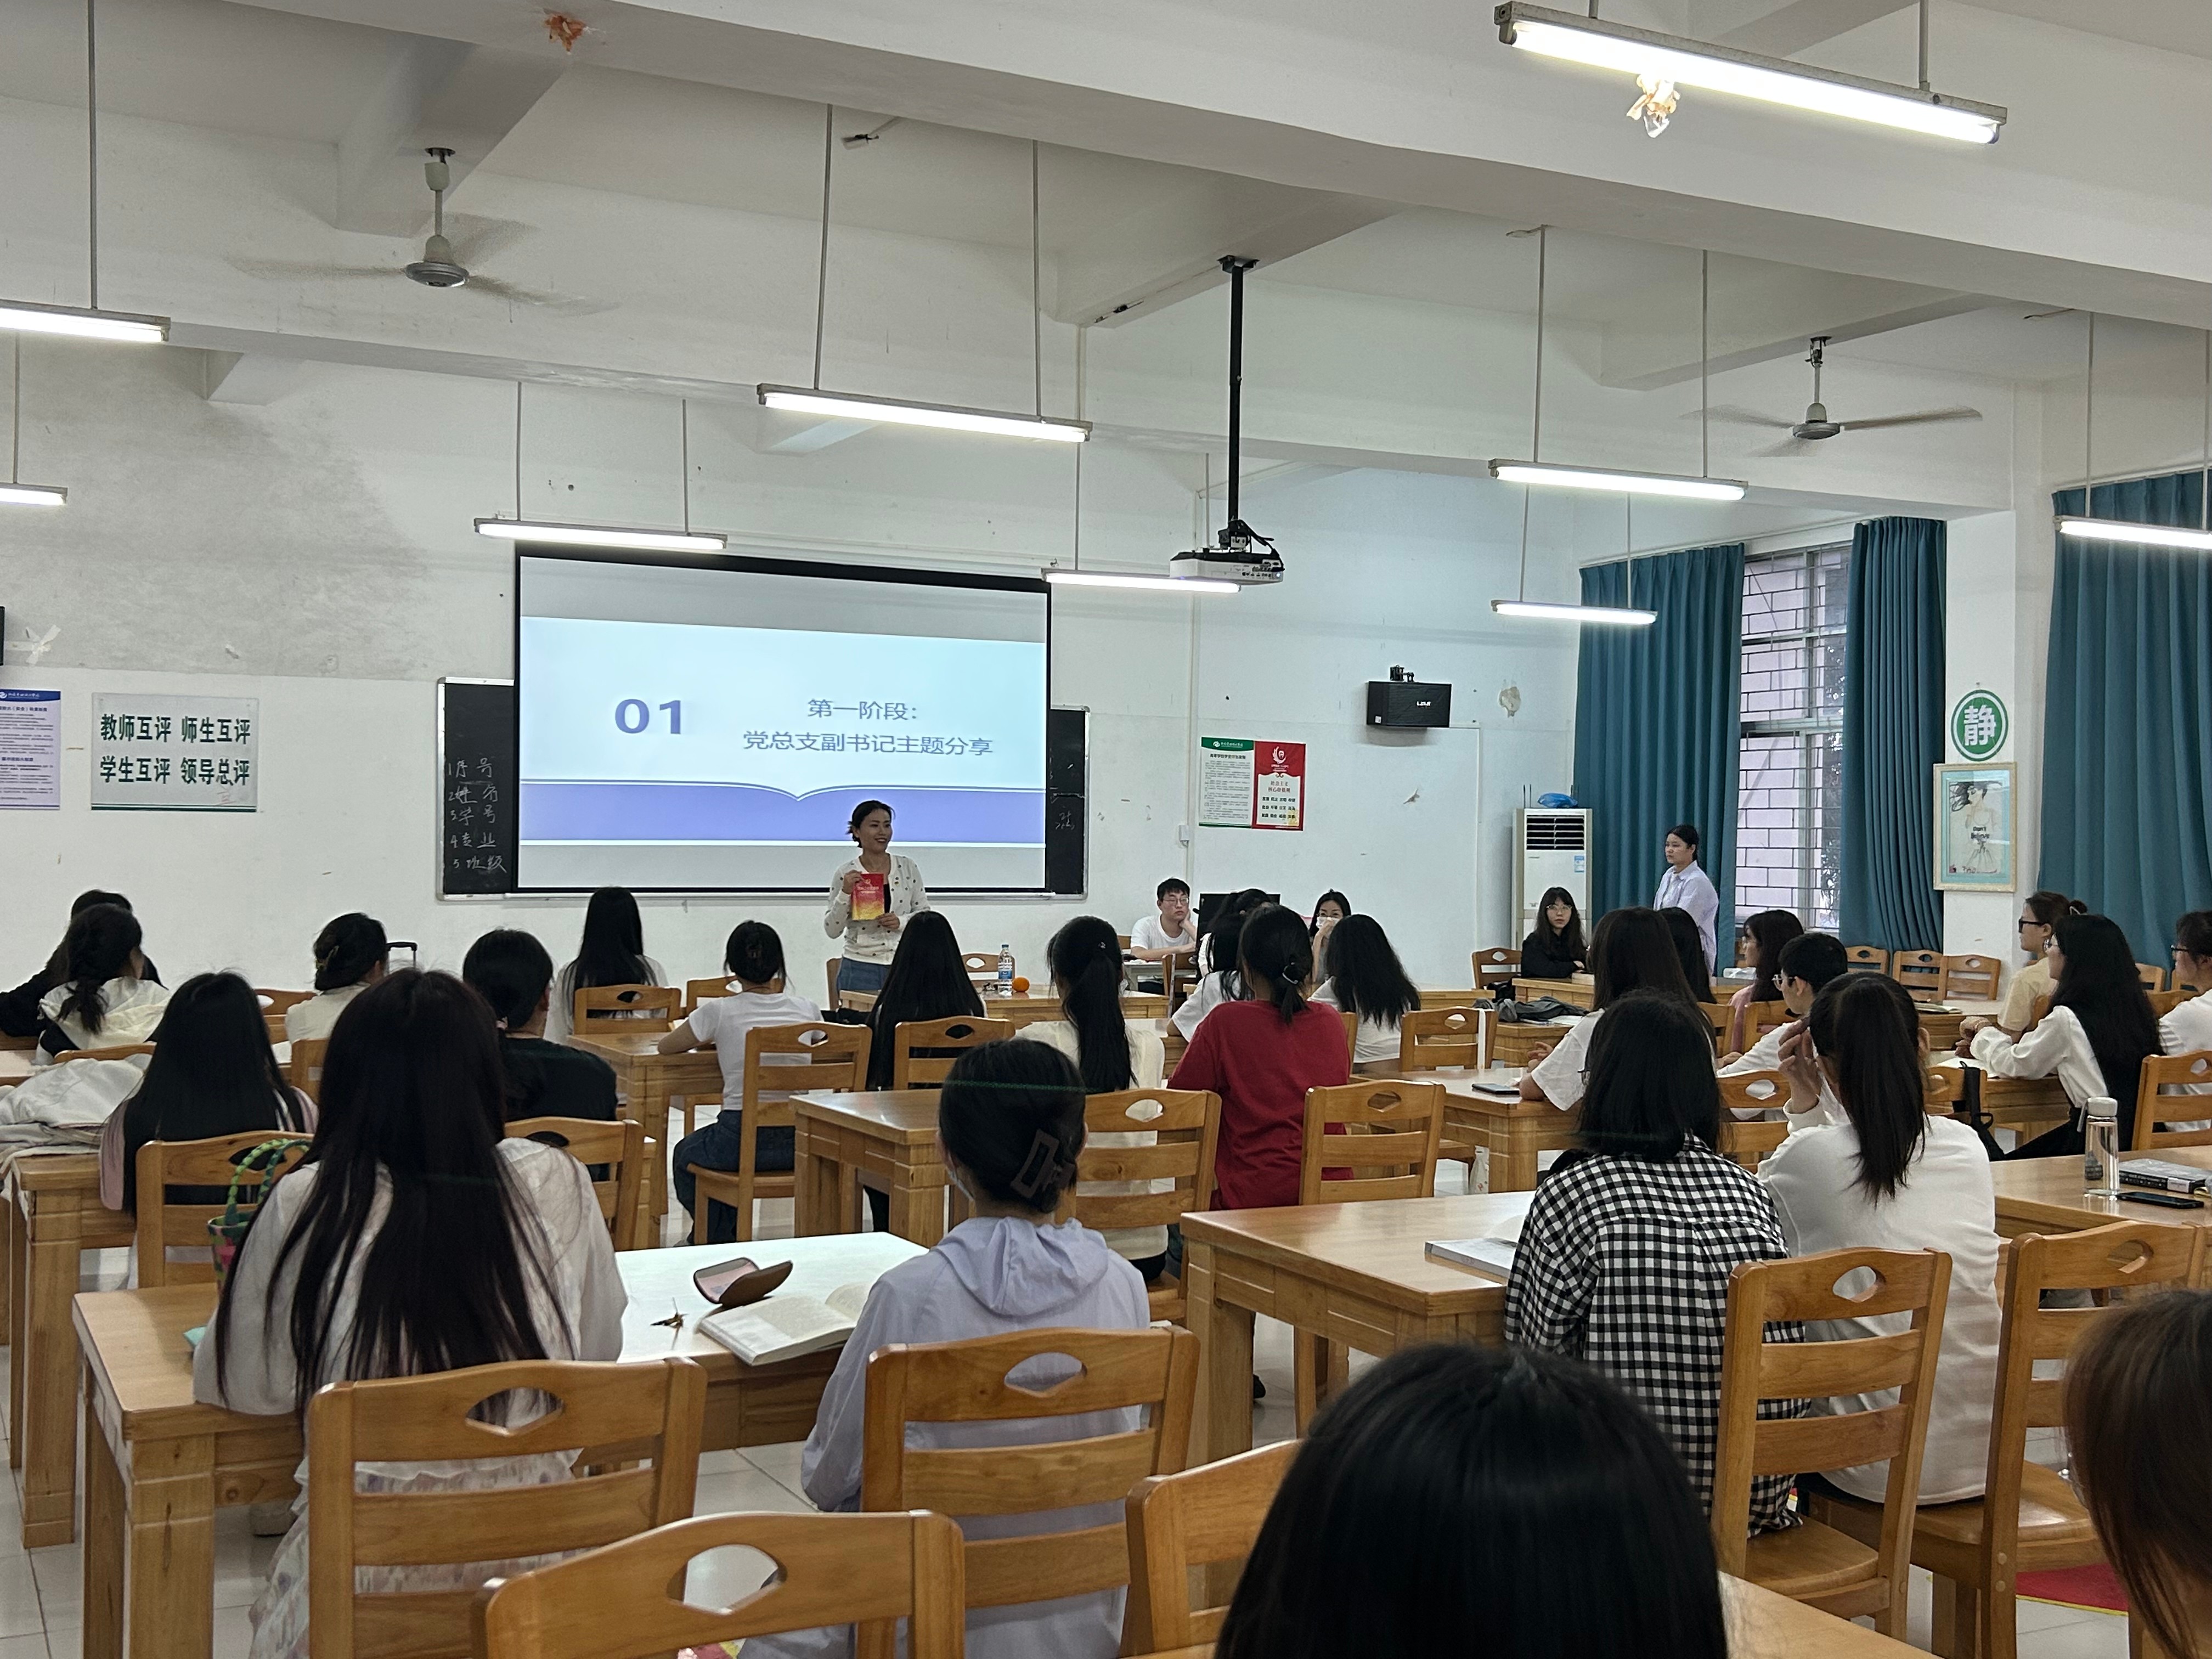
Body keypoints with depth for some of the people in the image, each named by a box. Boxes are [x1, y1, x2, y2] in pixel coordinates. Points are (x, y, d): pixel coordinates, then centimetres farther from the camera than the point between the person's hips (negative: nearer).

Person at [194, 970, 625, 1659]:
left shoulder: (305, 1206, -10)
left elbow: (244, 1390, 2)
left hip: (366, 1590, -2)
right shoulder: (558, 1187, -5)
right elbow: (601, 1350, 9)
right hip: (535, 1571, 2)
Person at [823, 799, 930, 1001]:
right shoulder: (845, 874, -2)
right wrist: (845, 894, -16)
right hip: (861, 969, -2)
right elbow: (832, 930, -3)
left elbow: (925, 913, 9)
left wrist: (901, 922, -10)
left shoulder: (907, 867, 4)